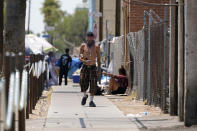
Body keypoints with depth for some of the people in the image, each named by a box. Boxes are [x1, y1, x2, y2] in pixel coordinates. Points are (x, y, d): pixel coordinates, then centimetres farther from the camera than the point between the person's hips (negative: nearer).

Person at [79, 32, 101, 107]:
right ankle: (85, 95, 21)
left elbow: (98, 59, 8)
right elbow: (80, 57, 3)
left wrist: (99, 69, 3)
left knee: (93, 84, -9)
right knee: (83, 83, -9)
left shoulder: (96, 47, 5)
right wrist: (84, 61, -18)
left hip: (93, 67, 0)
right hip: (85, 67, 0)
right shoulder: (83, 46, 4)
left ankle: (91, 101, -3)